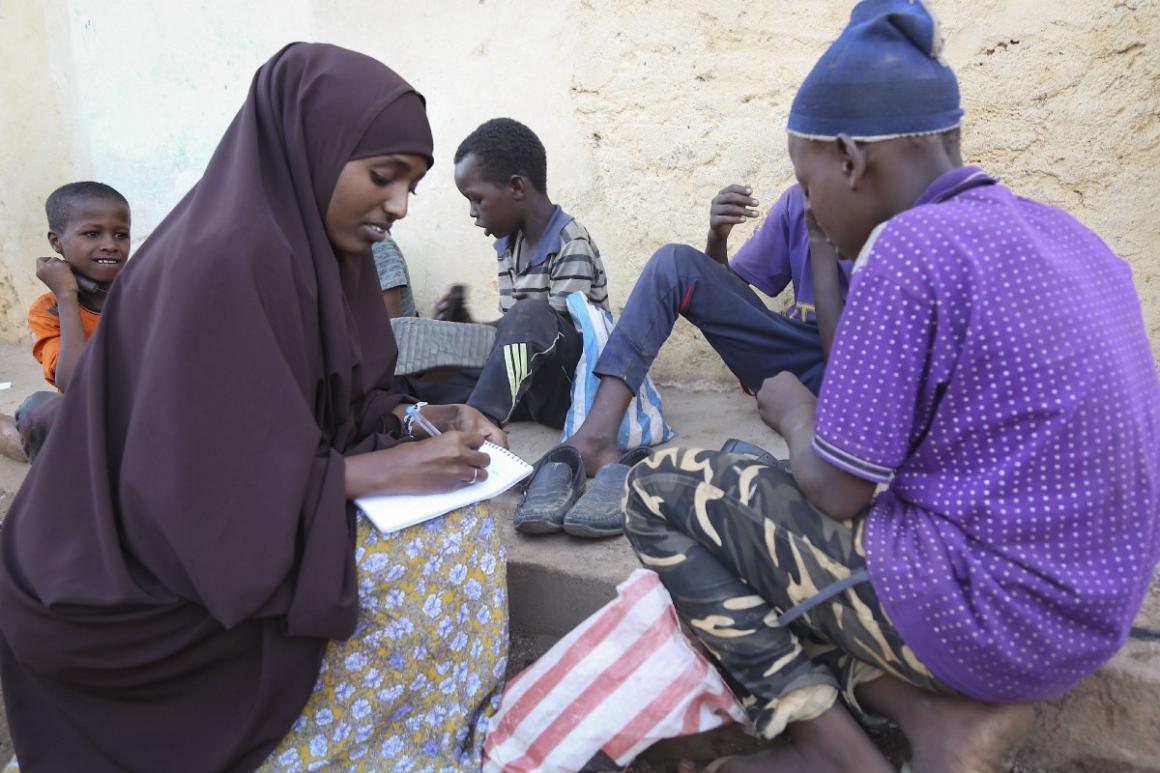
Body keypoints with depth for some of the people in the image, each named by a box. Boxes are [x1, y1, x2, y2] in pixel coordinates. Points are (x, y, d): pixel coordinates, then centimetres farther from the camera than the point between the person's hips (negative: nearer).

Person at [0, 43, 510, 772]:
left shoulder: (320, 247, 0)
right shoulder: (223, 260, -27)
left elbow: (340, 408, 9)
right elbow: (208, 489, -28)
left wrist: (429, 419, -8)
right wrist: (389, 469, -23)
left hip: (246, 531, 8)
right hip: (149, 595, -8)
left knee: (454, 526, -1)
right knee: (448, 547, -14)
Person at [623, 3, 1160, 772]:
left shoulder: (907, 249, -18)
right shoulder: (1063, 234, 8)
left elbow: (837, 492, -15)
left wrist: (792, 409, 5)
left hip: (982, 612, -9)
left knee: (660, 490, 1)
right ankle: (936, 711, 6)